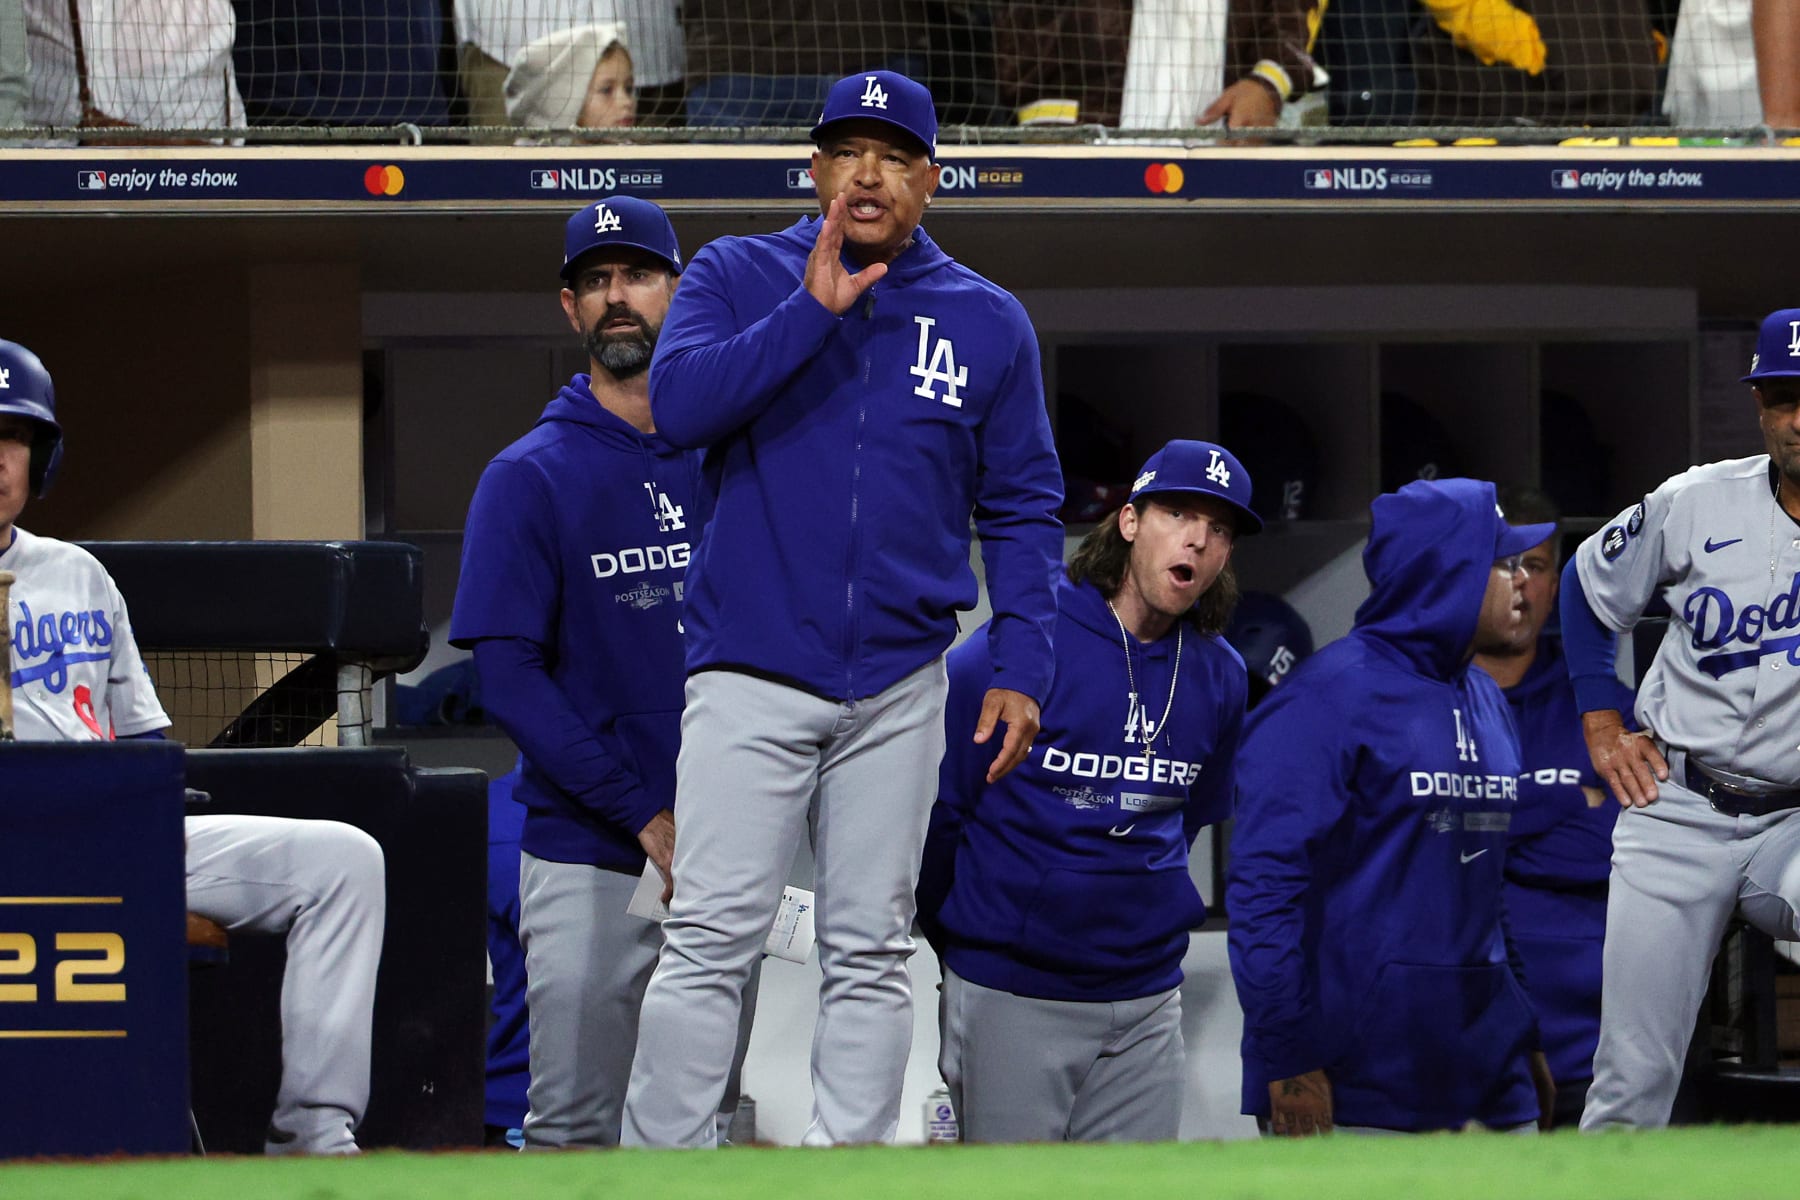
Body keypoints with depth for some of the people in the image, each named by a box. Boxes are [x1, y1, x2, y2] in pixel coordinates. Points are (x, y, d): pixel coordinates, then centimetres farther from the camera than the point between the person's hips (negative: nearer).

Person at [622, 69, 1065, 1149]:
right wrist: (815, 310, -17)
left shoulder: (988, 323, 8)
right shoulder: (741, 278, 4)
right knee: (712, 939, -10)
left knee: (871, 952, 6)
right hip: (753, 676, -2)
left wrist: (1020, 668, 1)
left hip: (898, 687, 3)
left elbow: (1023, 509, 11)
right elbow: (679, 402, -14)